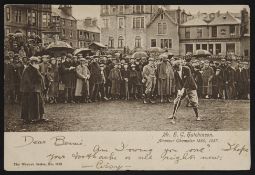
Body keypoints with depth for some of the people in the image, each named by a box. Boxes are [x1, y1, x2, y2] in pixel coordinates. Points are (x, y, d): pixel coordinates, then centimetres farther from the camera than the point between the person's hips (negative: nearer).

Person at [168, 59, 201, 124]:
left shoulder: (187, 69, -19)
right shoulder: (175, 72, -6)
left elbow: (188, 79, -24)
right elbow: (177, 82, -10)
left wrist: (183, 88, -29)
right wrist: (178, 90, -25)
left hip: (190, 87, -4)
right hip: (182, 88, 4)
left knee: (193, 101, -7)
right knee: (177, 101, -1)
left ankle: (197, 116, 8)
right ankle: (173, 115, 10)